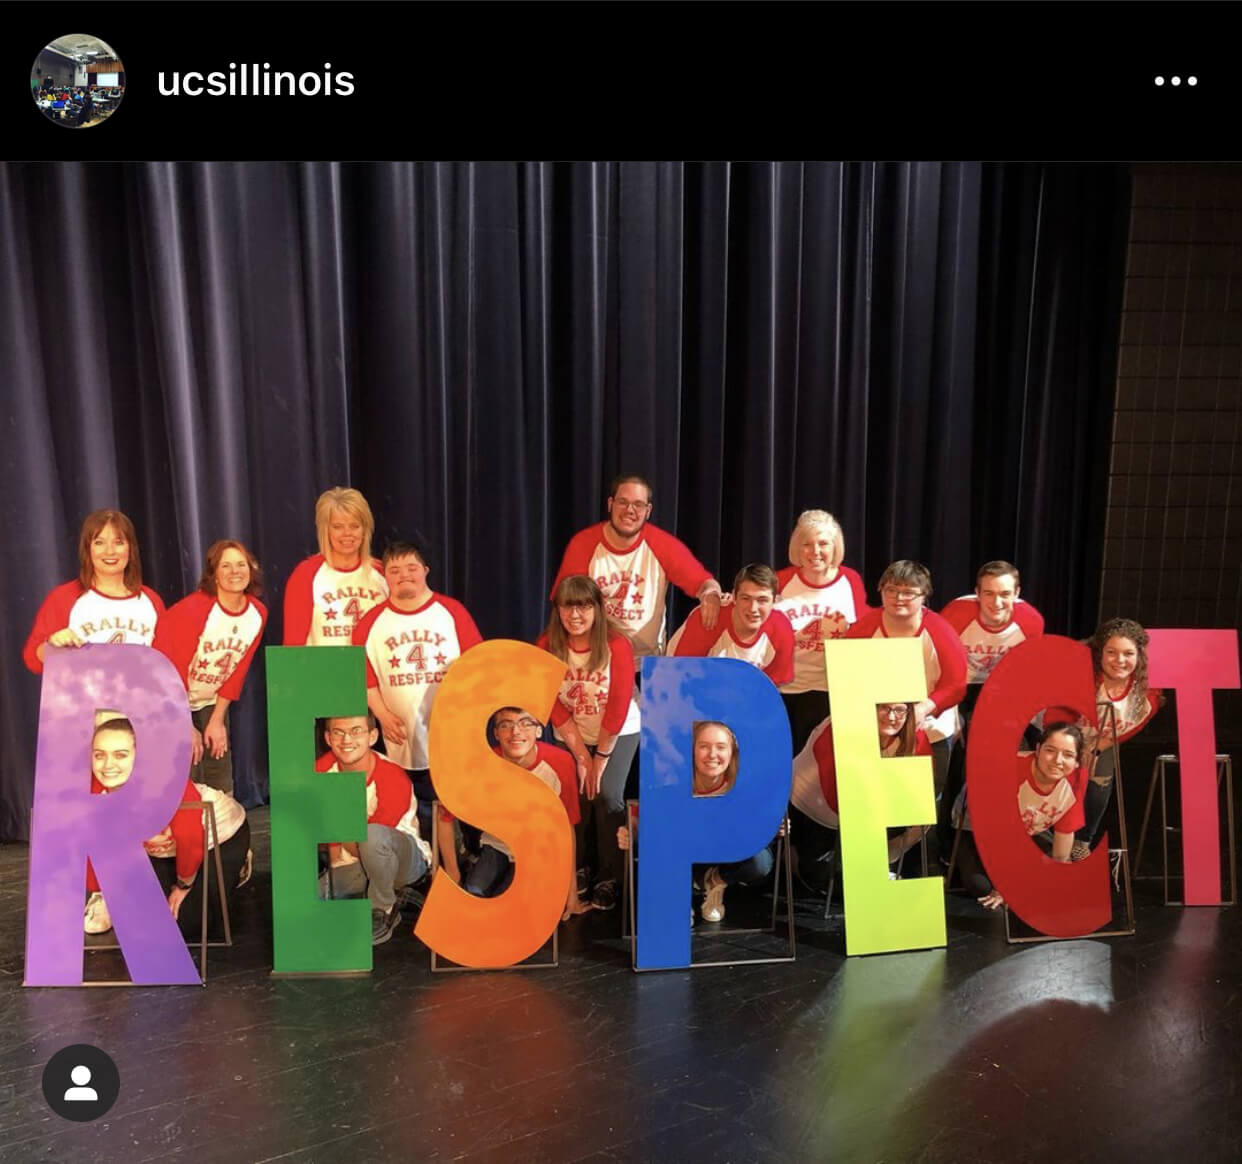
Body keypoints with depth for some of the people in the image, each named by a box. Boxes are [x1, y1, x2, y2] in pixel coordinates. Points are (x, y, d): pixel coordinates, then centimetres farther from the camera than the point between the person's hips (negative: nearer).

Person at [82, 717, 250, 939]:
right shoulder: (94, 786, -25)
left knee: (188, 923, -4)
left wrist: (183, 887, -11)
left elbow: (192, 842, -27)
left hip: (220, 834, -5)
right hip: (162, 849, 5)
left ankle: (236, 870, 18)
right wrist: (97, 893, 1)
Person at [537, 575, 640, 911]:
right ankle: (580, 866, 13)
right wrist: (582, 756, -13)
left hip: (619, 732, -2)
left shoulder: (617, 645, -23)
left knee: (607, 795, -15)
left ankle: (609, 877, 2)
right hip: (572, 735, 2)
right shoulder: (546, 647, -16)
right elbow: (555, 707, -12)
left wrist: (601, 757, -14)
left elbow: (619, 707, -18)